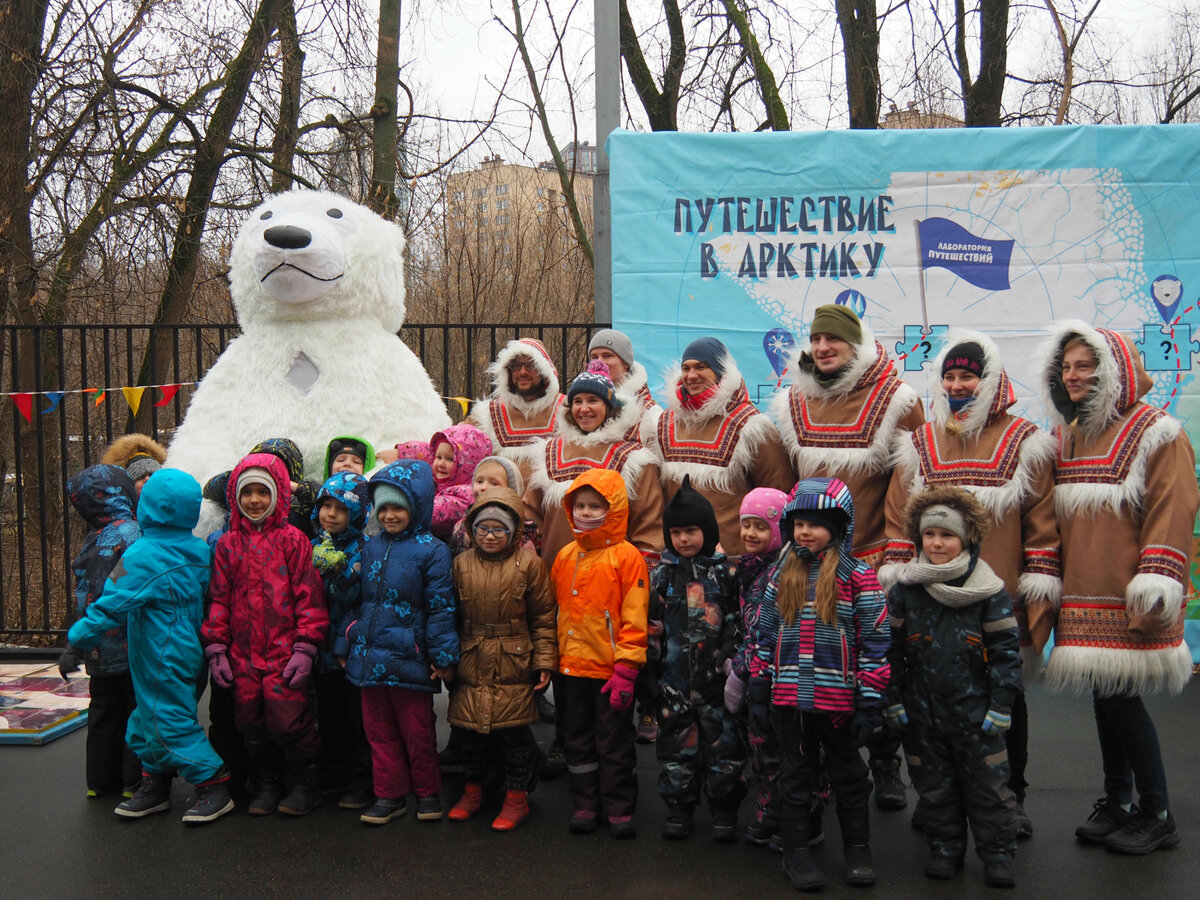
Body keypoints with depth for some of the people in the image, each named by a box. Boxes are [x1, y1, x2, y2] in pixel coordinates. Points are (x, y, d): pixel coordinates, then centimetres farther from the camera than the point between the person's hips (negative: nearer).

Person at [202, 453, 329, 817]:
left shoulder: (292, 540, -1)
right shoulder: (227, 544, 10)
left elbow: (309, 596, -4)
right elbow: (218, 599, 12)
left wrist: (305, 647, -9)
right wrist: (216, 648, 6)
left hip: (283, 650, -4)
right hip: (242, 653, 4)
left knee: (287, 720, -6)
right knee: (250, 722, 9)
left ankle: (305, 783, 14)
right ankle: (265, 783, 27)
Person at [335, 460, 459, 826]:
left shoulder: (431, 550, -7)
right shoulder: (370, 548, 10)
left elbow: (440, 607, -8)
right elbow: (354, 600, 16)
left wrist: (443, 656, -9)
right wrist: (344, 645, 14)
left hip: (409, 658, -5)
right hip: (369, 655, 5)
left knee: (417, 732, 6)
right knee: (379, 730, 12)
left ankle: (427, 792, 23)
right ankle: (389, 795, 24)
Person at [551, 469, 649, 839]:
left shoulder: (626, 556, -11)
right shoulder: (566, 556, 8)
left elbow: (634, 617, -12)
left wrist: (626, 668, -15)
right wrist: (554, 657, 12)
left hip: (610, 667, -6)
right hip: (572, 665, 6)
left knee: (614, 739, 6)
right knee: (578, 738, 14)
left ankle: (619, 808, 19)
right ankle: (584, 804, 27)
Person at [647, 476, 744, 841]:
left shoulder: (727, 573, 1)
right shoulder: (661, 575, 5)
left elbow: (741, 621, 3)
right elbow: (649, 623, 8)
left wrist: (736, 663, -3)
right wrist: (648, 669, 4)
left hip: (717, 677, -1)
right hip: (674, 678, 2)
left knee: (724, 745, 3)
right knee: (676, 744, 9)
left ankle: (724, 812, 18)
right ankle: (678, 810, 22)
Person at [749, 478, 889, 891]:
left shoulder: (857, 576, -7)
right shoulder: (782, 573, 5)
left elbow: (874, 641, -7)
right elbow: (765, 632, 10)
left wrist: (871, 699, -9)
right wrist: (759, 686, 8)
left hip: (838, 697, -3)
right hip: (789, 696, 3)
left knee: (848, 774, 13)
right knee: (795, 774, 13)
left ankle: (857, 849, 28)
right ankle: (795, 850, 24)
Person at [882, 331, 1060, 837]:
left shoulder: (1025, 444, 1)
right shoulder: (919, 446, 8)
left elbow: (1042, 521, 0)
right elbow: (899, 517, 10)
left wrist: (1040, 588, -4)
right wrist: (896, 578, 5)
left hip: (1002, 602, -2)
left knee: (1007, 695, 10)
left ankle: (1012, 796, 23)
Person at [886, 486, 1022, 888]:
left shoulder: (989, 590, -5)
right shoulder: (905, 589, 0)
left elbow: (1006, 650, -2)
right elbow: (890, 648, 5)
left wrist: (1001, 705, -6)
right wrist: (893, 700, 2)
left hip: (975, 711, -2)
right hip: (922, 712, 2)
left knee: (987, 786, 6)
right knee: (934, 786, 13)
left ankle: (998, 854, 21)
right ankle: (945, 848, 28)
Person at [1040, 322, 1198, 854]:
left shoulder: (1155, 434, -6)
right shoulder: (1065, 437, 15)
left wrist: (1154, 590, -18)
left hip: (1125, 602, -6)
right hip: (1081, 598, 7)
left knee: (1121, 697, -5)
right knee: (1104, 695, 13)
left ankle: (1157, 817, 11)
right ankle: (1116, 804, 26)